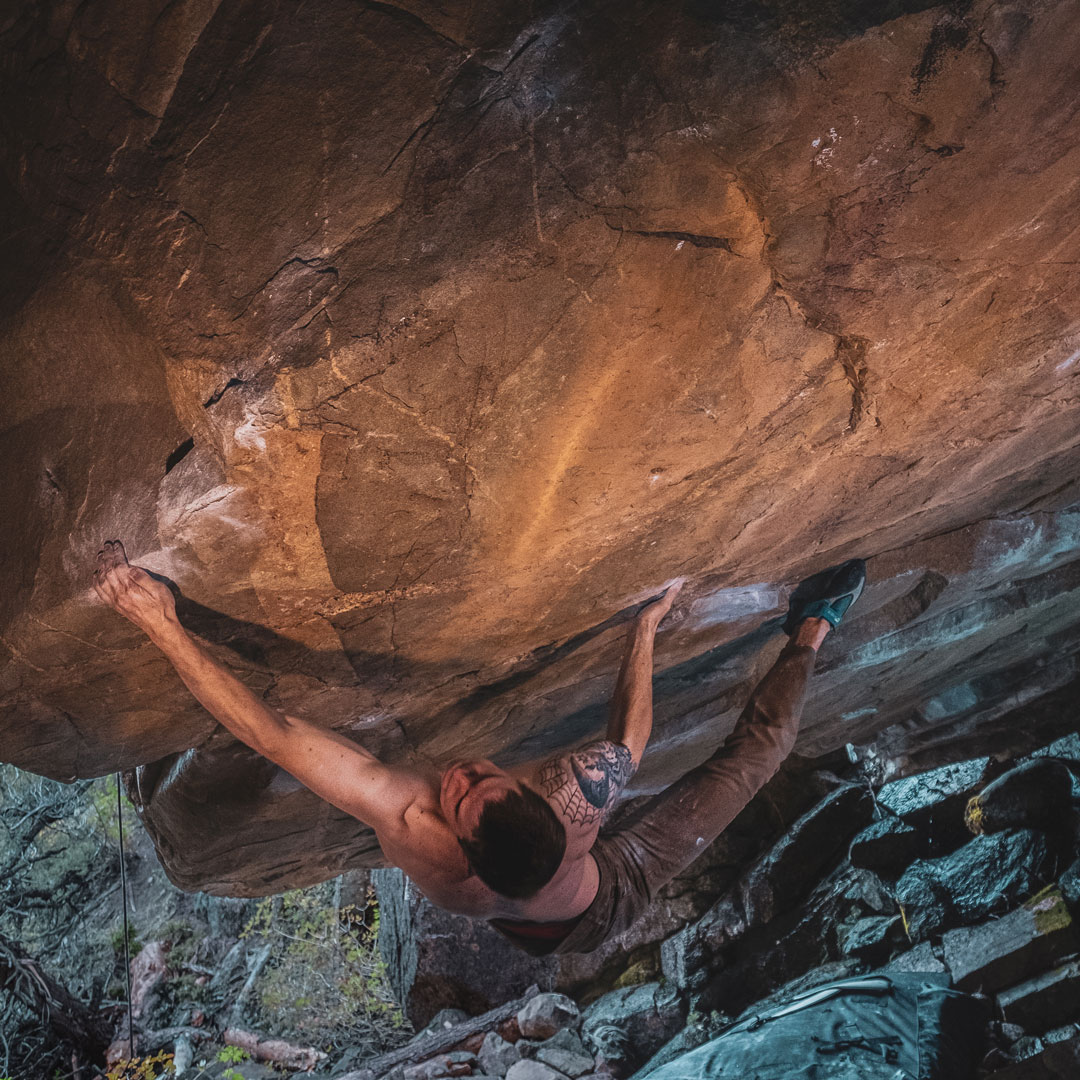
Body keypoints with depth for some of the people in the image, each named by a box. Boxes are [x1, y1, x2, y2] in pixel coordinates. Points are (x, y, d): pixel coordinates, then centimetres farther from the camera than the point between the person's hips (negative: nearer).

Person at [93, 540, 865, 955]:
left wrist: (162, 625, -46)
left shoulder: (410, 824, -50)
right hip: (619, 891, 0)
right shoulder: (573, 796, -48)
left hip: (545, 934, 1)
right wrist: (646, 624, -11)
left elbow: (272, 733, -48)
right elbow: (633, 736, -23)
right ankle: (809, 634, 28)